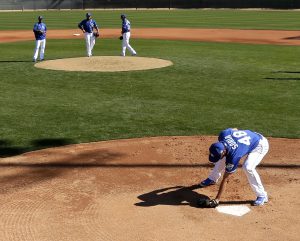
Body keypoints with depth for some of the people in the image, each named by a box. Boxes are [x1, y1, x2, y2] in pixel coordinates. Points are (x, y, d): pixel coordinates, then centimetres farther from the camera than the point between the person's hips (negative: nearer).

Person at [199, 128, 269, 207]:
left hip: (261, 145, -8)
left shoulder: (234, 156, -37)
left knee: (248, 167, -30)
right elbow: (234, 129, 0)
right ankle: (212, 179, 31)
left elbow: (225, 178, -31)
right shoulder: (223, 134, -24)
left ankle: (262, 195, -12)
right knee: (222, 159, 7)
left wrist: (217, 199, -26)